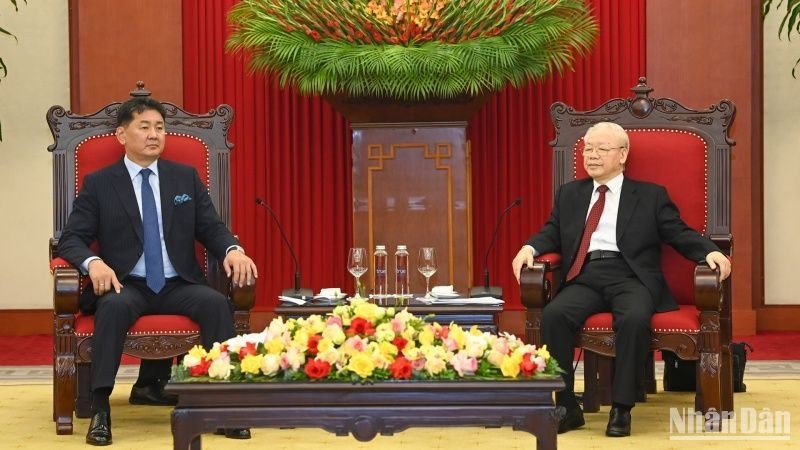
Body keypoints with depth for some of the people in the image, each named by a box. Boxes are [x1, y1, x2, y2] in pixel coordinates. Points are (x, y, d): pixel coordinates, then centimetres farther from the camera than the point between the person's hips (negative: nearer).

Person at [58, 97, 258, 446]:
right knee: (113, 307, -36)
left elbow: (211, 228, 10)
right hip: (126, 285, -2)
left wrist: (233, 250, -14)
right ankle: (100, 407, -32)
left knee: (217, 302, -29)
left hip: (178, 285, 2)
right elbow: (71, 239, 2)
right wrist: (93, 262, -22)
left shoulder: (186, 177, 14)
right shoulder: (98, 184, 7)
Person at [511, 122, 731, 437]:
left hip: (631, 277, -2)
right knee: (553, 315, -29)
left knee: (635, 318, -36)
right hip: (585, 277, 2)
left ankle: (621, 408, -23)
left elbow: (680, 234, 9)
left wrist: (710, 252, -11)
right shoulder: (569, 194, 25)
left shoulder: (651, 195, 16)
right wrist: (530, 248, -5)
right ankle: (566, 406, -19)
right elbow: (552, 233, 18)